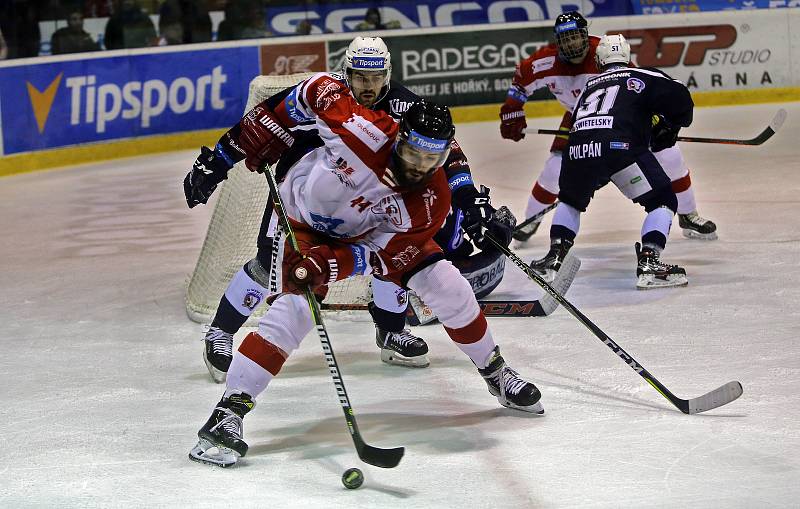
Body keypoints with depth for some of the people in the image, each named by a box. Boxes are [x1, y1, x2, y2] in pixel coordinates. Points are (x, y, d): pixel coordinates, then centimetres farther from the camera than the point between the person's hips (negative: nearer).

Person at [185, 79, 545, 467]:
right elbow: (318, 89, -19)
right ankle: (227, 413, -24)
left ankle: (495, 373, 21)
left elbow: (384, 255, -23)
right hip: (301, 218, -4)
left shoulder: (431, 202, -25)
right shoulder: (365, 130, -35)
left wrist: (330, 264, -38)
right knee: (294, 310, -24)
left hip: (371, 232, 4)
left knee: (445, 286, -4)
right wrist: (255, 134, -17)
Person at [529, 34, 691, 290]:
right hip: (619, 147, -5)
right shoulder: (642, 77, 19)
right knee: (663, 200, 7)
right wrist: (669, 126, 28)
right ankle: (648, 262, -8)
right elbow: (680, 98, 9)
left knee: (571, 200, 33)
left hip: (577, 148, 5)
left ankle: (554, 257, 24)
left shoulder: (590, 84, 33)